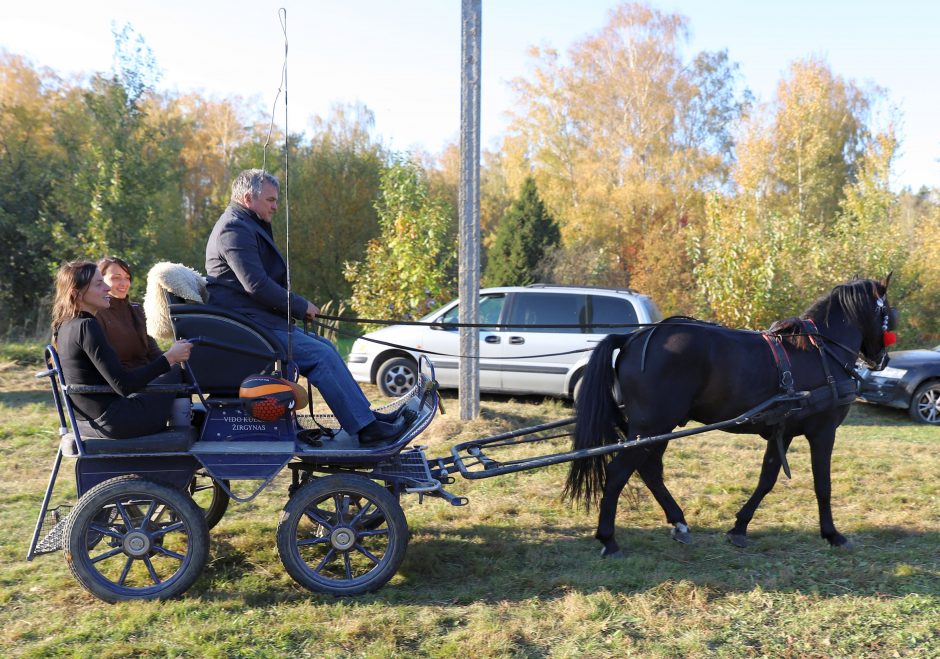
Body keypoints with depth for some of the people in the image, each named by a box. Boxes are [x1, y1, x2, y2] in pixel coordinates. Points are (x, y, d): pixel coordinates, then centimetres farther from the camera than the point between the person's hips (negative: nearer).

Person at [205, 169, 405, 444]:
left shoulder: (249, 226, 21)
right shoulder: (234, 229, -13)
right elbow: (255, 285, -23)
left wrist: (297, 306, 7)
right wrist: (301, 306, -13)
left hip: (261, 319, 11)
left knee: (325, 347, 9)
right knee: (321, 356, -18)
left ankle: (365, 415, 10)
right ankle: (365, 427, -17)